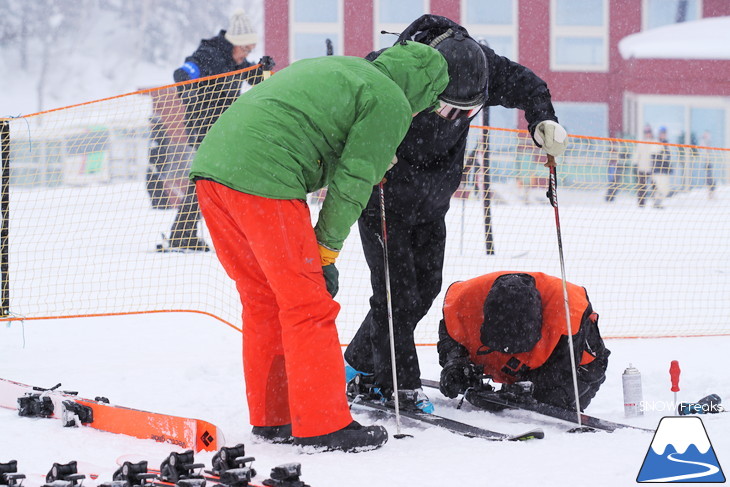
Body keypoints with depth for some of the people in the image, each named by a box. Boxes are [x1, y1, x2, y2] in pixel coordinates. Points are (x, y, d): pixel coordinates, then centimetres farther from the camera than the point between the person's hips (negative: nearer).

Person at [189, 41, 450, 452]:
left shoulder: (335, 68, 30)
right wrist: (327, 254, 7)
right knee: (307, 306, 0)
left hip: (211, 161, 9)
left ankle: (272, 417, 24)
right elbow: (351, 184, 0)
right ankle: (322, 426, 3)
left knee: (264, 302, 18)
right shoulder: (391, 102, 4)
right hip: (264, 180, -9)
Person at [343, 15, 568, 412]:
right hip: (383, 200, -6)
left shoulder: (479, 66, -21)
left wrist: (544, 121, -22)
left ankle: (362, 361, 26)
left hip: (431, 204, 6)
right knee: (397, 290, -9)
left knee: (425, 287, 9)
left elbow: (525, 84, -3)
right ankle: (399, 384, 4)